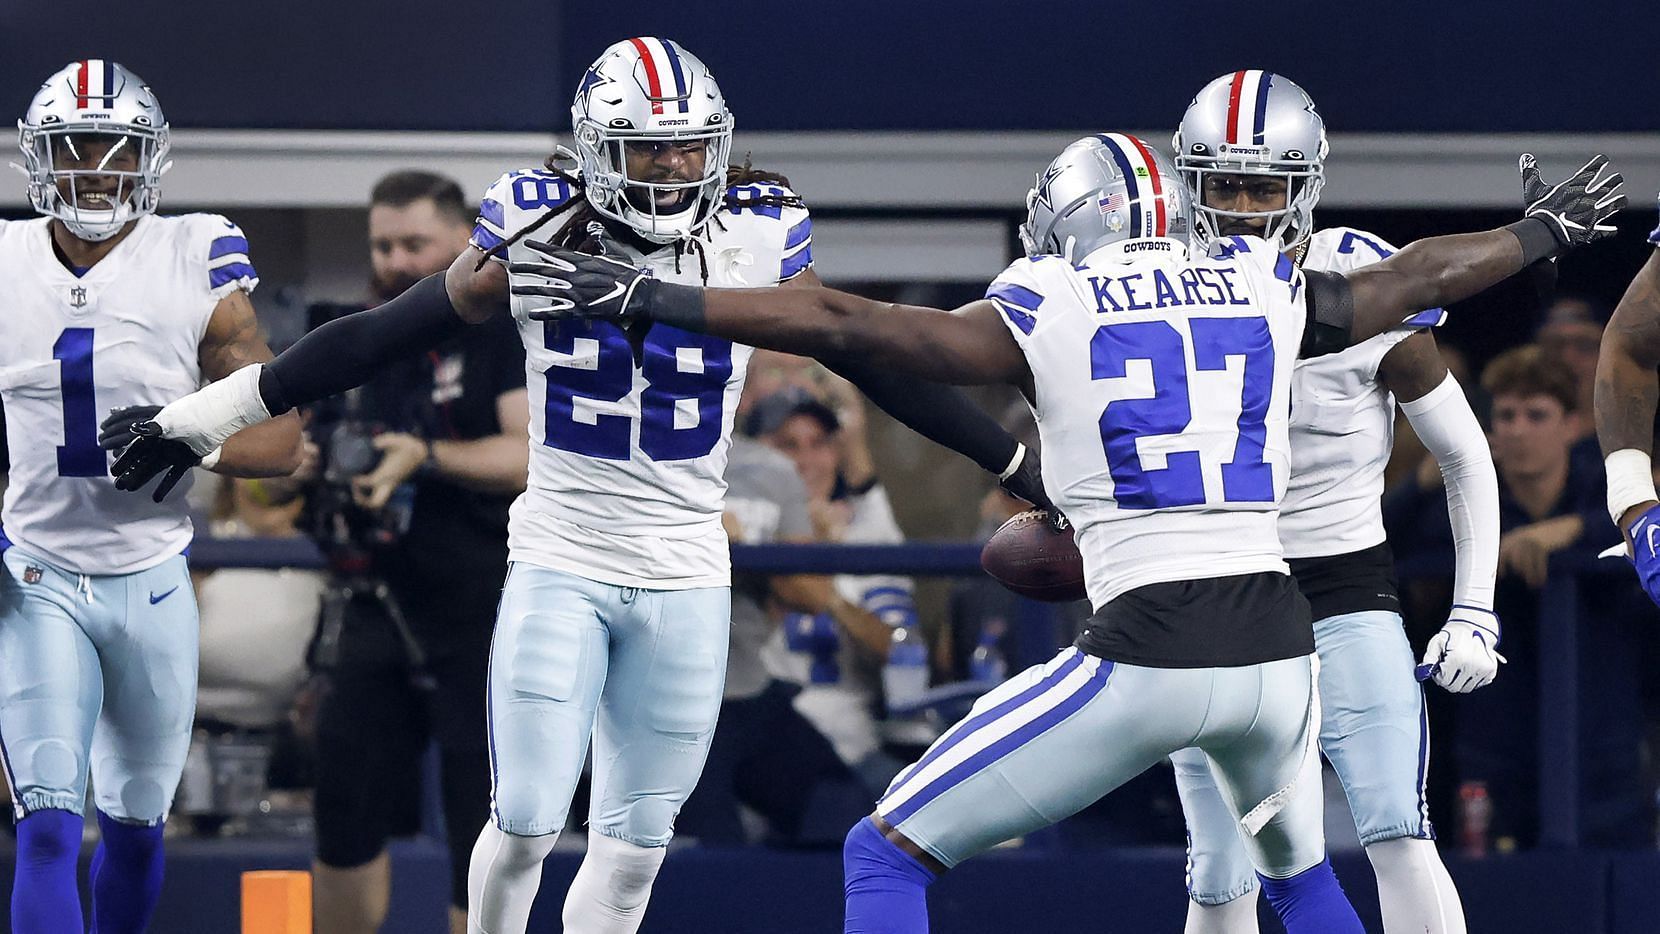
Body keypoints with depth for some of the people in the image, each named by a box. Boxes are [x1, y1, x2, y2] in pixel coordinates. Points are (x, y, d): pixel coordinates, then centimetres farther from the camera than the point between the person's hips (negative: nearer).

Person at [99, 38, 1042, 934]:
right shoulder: (536, 233, -7)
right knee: (526, 823, -8)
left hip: (685, 581, 1)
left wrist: (1023, 467, 13)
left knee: (635, 843, 3)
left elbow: (880, 365, 8)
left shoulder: (756, 242, -4)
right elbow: (380, 338, 0)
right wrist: (204, 418, 2)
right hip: (559, 566, -1)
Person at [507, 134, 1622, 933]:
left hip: (1146, 659, -5)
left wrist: (653, 299, 5)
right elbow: (1424, 276, 31)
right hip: (1279, 650, 5)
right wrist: (1545, 231, 50)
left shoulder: (1048, 311, 4)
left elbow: (843, 322, 0)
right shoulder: (1271, 294, 15)